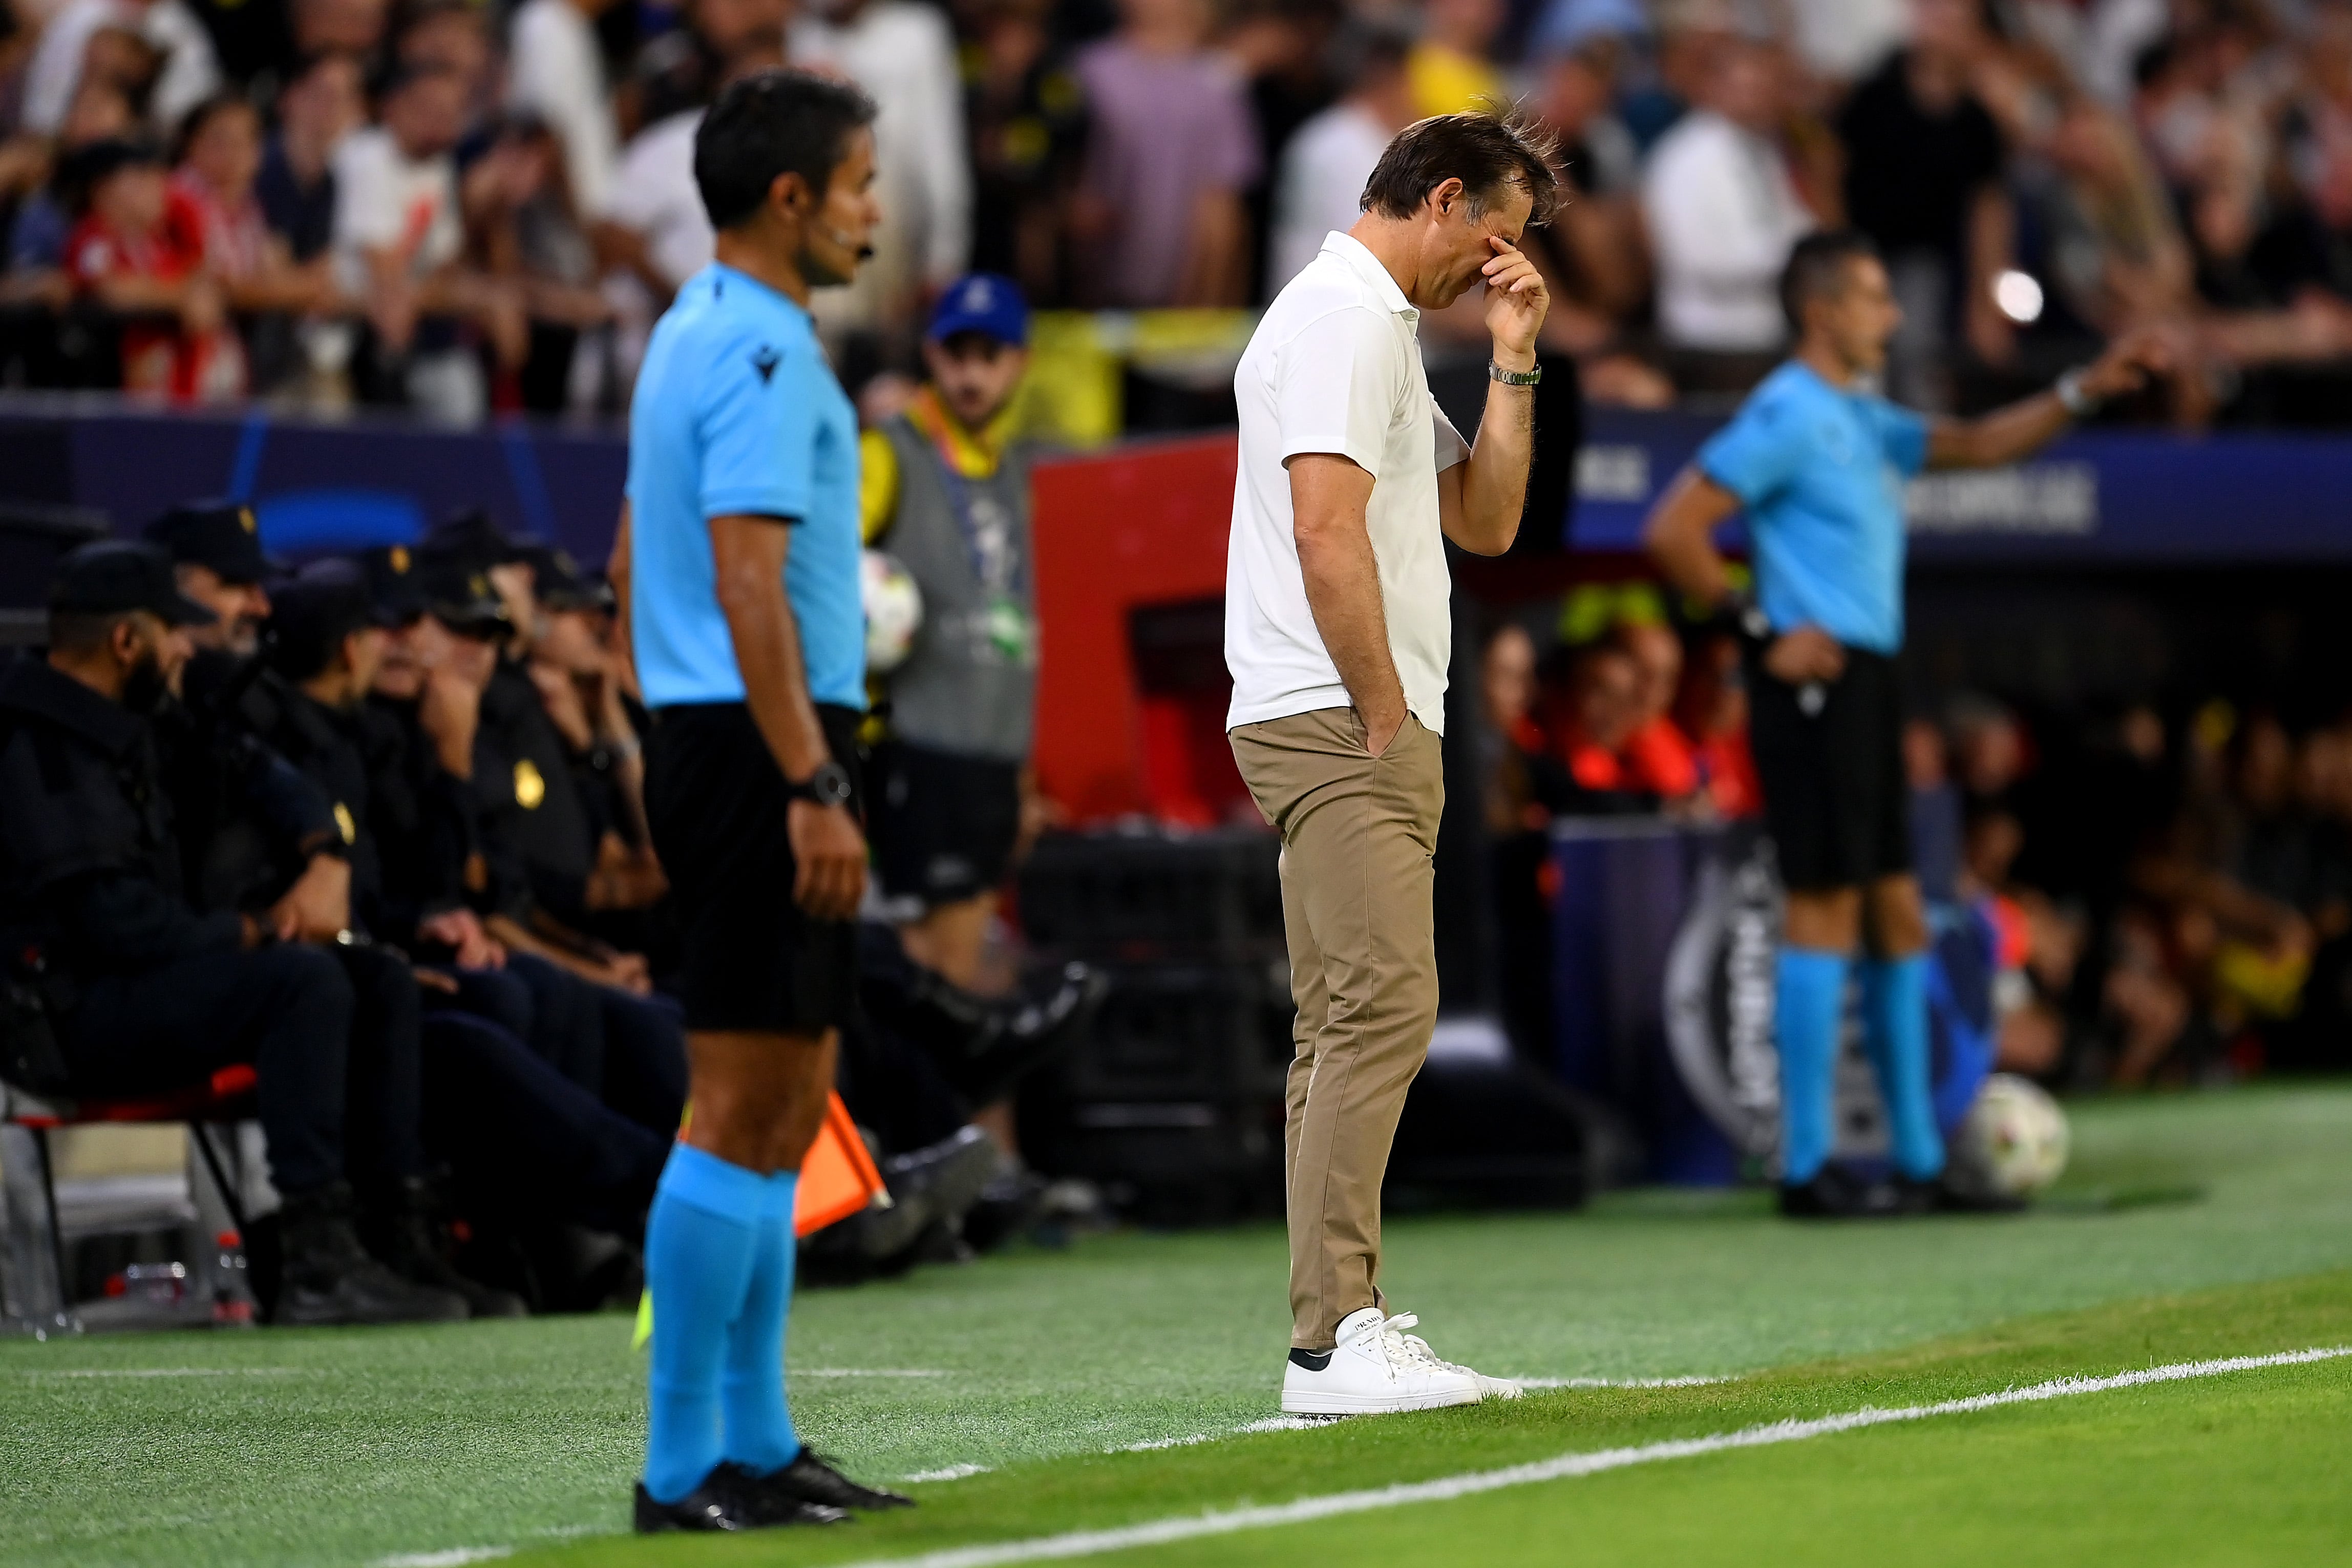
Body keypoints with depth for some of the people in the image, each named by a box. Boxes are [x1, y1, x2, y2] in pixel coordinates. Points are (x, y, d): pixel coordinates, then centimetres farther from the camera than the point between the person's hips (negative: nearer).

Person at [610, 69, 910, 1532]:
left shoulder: (690, 333, 17)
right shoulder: (764, 355, -15)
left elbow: (635, 555, 22)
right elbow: (750, 587, -22)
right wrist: (811, 789, -24)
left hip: (705, 741, 11)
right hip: (763, 751, -11)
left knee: (792, 1104, 12)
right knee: (742, 1109, -8)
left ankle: (756, 1446, 15)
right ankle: (683, 1467, -7)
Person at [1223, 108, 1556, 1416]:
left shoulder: (1386, 331, 22)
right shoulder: (1342, 318, -11)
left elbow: (1487, 523, 23)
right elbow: (1326, 534, -20)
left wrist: (1514, 364, 14)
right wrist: (1385, 718, -17)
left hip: (1379, 728, 11)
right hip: (1339, 720, -11)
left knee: (1353, 1029, 9)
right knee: (1383, 1006, -17)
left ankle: (1347, 1330, 10)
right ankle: (1336, 1343, -22)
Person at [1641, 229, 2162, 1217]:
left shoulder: (1860, 420, 18)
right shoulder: (1787, 414, -10)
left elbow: (1976, 447, 27)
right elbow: (1672, 531, -15)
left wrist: (2086, 390, 16)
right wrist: (1763, 633, -13)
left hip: (1866, 686, 10)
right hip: (1819, 684, -10)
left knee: (1898, 916, 10)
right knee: (1825, 912, -9)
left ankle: (1920, 1161, 15)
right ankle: (1807, 1170, -8)